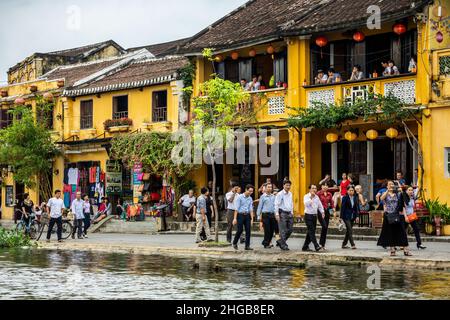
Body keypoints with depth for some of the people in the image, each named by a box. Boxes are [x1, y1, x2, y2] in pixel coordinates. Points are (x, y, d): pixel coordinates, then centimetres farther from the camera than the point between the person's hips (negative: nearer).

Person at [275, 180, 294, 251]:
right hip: (282, 213, -7)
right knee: (283, 231, -5)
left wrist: (292, 212, 17)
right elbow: (277, 204, -11)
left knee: (290, 229, 8)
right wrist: (277, 214, -17)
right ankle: (283, 245, 1)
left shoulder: (290, 194, 14)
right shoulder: (280, 194, -8)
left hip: (289, 213, 7)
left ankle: (280, 241, 23)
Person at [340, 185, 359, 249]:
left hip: (352, 217, 5)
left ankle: (344, 244, 19)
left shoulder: (356, 198, 8)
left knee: (348, 231, 10)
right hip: (346, 216, -5)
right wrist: (341, 217, -9)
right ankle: (352, 244, -16)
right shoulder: (345, 198, -5)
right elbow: (342, 207, -6)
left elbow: (357, 207, 11)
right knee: (350, 230, -12)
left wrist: (357, 216, 3)